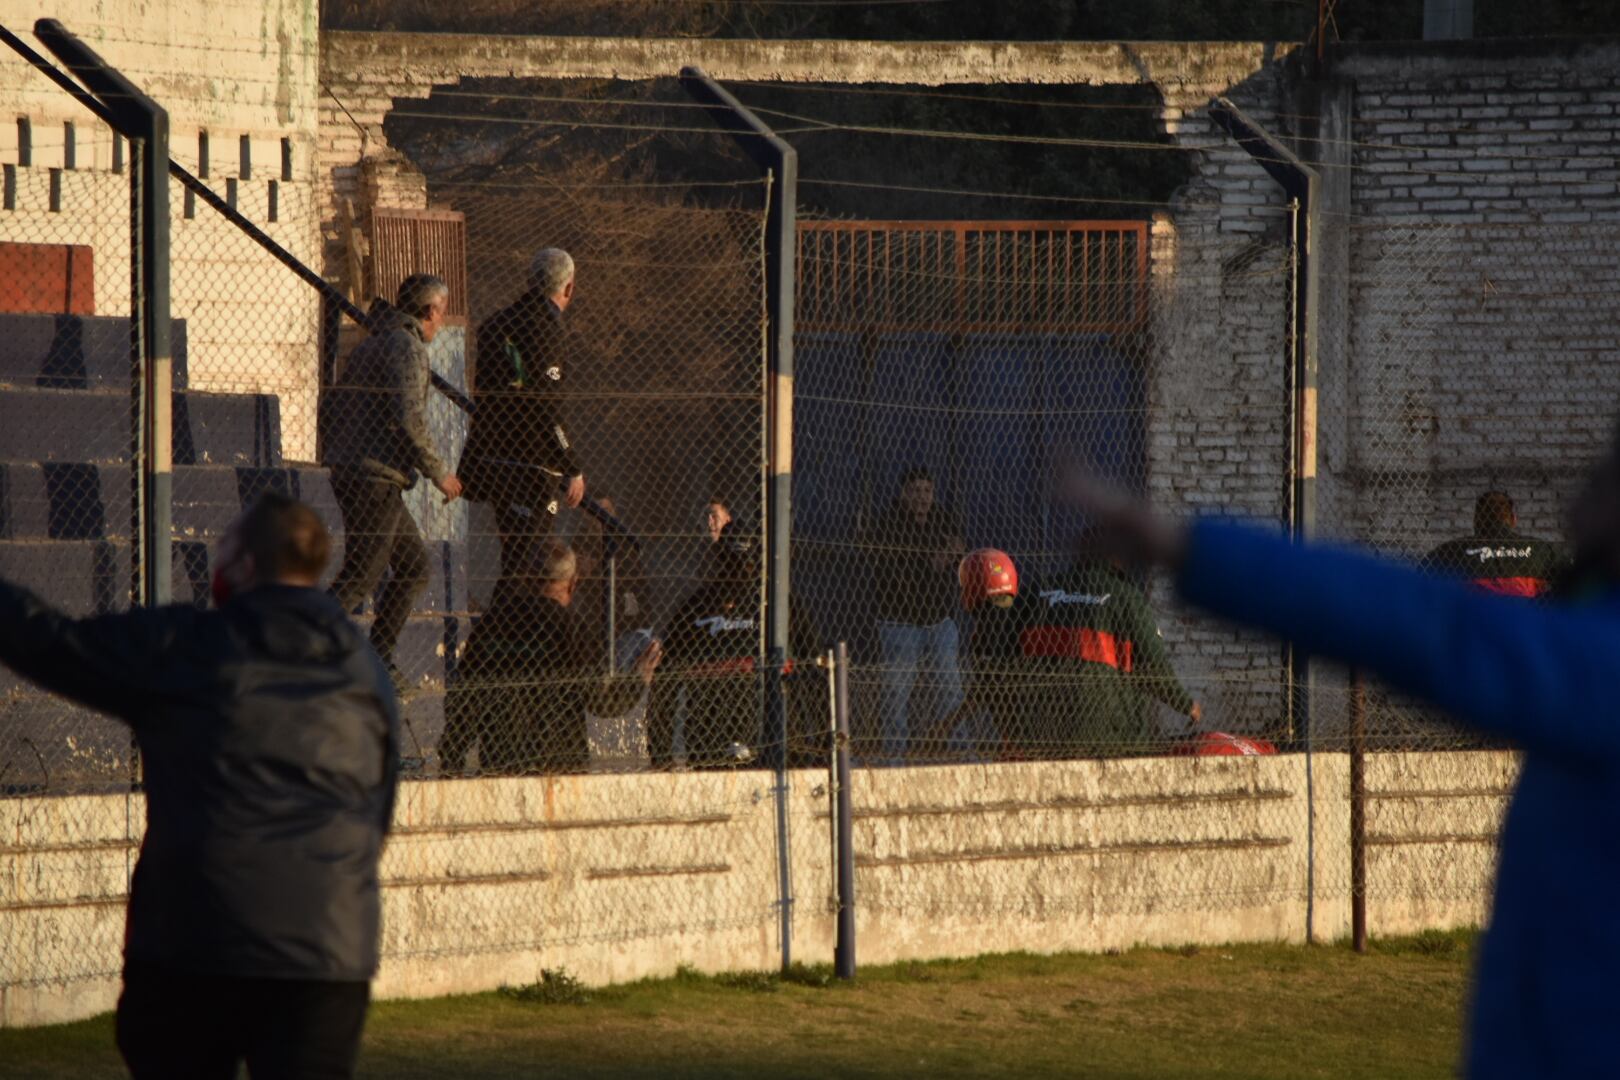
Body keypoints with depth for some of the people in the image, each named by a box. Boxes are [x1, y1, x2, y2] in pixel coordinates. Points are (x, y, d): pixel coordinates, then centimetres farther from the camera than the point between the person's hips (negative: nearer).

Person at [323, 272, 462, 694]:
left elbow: (329, 406, 22)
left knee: (414, 564, 15)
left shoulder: (368, 346, 19)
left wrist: (335, 458, 28)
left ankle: (378, 659, 13)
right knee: (361, 575, -11)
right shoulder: (407, 348, -11)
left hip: (349, 471, 10)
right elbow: (408, 421, -20)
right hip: (376, 479, -10)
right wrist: (439, 473, -10)